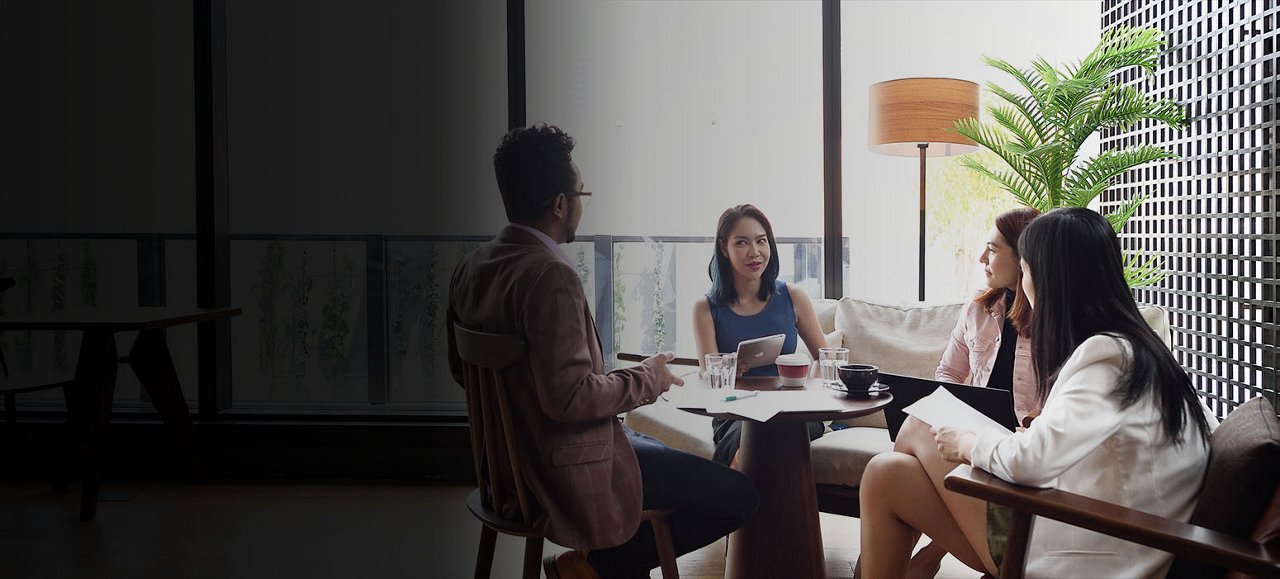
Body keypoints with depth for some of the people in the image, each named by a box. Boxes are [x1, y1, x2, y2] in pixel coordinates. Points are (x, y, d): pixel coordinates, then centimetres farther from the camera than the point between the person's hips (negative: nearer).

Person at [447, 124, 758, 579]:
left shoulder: (471, 268, 2)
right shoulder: (551, 276, -26)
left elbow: (461, 368, 12)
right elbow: (569, 396, -30)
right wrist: (647, 379, -13)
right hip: (573, 470, -10)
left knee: (673, 455, 29)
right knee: (739, 497, -4)